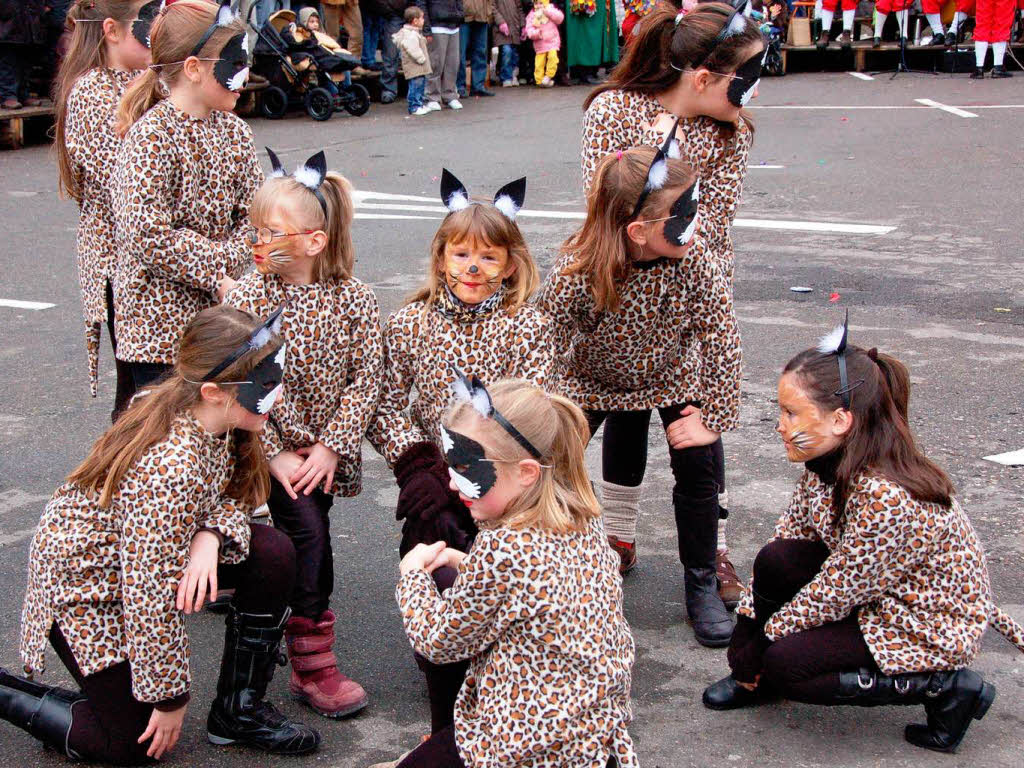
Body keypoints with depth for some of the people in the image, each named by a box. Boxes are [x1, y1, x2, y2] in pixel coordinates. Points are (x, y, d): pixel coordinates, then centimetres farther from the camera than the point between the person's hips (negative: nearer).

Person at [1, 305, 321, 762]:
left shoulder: (212, 422, -13)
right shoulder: (170, 469, -37)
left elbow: (225, 497, 2)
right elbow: (151, 594, -32)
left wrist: (210, 535, -24)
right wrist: (170, 698, -19)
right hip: (85, 584, -8)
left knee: (273, 553, -8)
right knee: (135, 743, -2)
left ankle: (238, 710, 6)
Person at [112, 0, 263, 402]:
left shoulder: (234, 130, 8)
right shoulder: (151, 136, -14)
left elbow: (251, 214, 6)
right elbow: (149, 236, -20)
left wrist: (229, 263, -12)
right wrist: (218, 276, -17)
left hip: (219, 309, 7)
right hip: (160, 314, -7)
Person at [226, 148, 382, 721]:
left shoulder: (355, 300, -7)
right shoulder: (247, 297, -10)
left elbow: (366, 380, -6)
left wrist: (332, 448, -14)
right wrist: (275, 456, -15)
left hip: (327, 451, 2)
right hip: (270, 445, -2)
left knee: (311, 537, 6)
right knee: (308, 531, -16)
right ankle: (314, 668, -7)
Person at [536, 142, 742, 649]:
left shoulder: (693, 258, -33)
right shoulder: (575, 273, -38)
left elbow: (723, 339, -22)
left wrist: (713, 418, -20)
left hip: (673, 374, 1)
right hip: (594, 379, -1)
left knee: (696, 468, -11)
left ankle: (701, 584, 10)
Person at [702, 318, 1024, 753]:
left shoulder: (885, 499, -35)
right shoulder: (829, 464, -9)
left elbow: (833, 594, -25)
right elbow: (790, 533, 1)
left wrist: (766, 631, -11)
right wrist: (749, 617, -3)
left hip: (932, 629, -8)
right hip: (878, 598, 8)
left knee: (784, 663, -17)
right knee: (776, 560, -15)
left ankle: (945, 687, -5)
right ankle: (753, 677, 7)